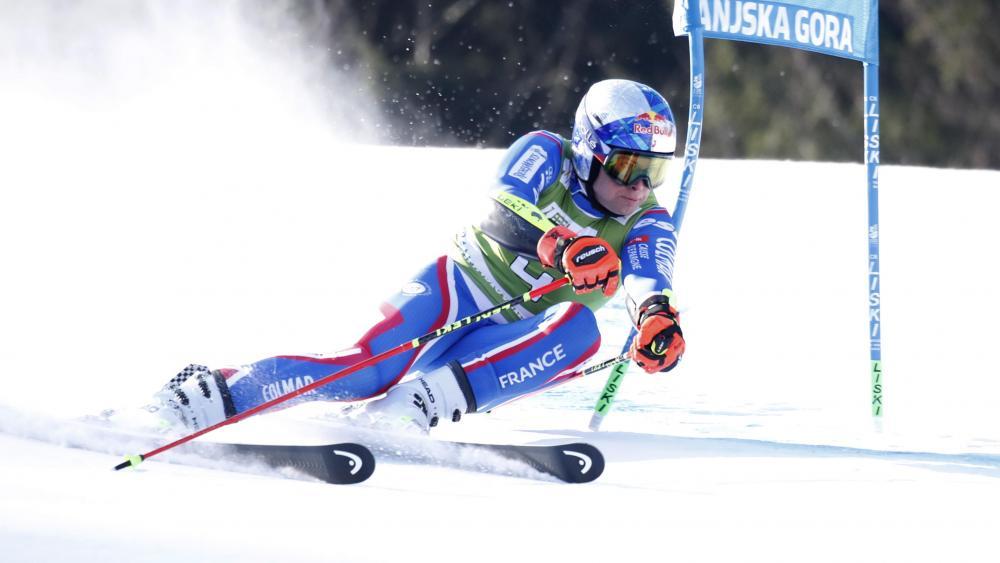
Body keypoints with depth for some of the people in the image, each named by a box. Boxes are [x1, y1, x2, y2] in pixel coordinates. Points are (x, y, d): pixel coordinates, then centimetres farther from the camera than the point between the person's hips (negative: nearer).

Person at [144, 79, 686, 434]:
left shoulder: (647, 229, -4)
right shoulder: (546, 156, -9)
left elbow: (650, 282, -25)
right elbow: (503, 212, -29)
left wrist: (657, 317, -50)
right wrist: (560, 245, -50)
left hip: (507, 353, 2)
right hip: (457, 291, -2)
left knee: (579, 329, -30)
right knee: (370, 367, -30)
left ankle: (418, 406, -40)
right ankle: (223, 391, -22)